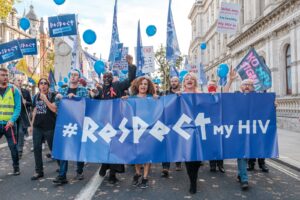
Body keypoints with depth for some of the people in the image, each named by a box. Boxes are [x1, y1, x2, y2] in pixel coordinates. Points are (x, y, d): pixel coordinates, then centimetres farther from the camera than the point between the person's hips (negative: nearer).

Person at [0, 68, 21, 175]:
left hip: (9, 124, -2)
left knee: (13, 146, 3)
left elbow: (18, 107, -4)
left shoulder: (14, 90, -1)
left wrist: (12, 120, -16)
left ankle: (16, 167, 19)